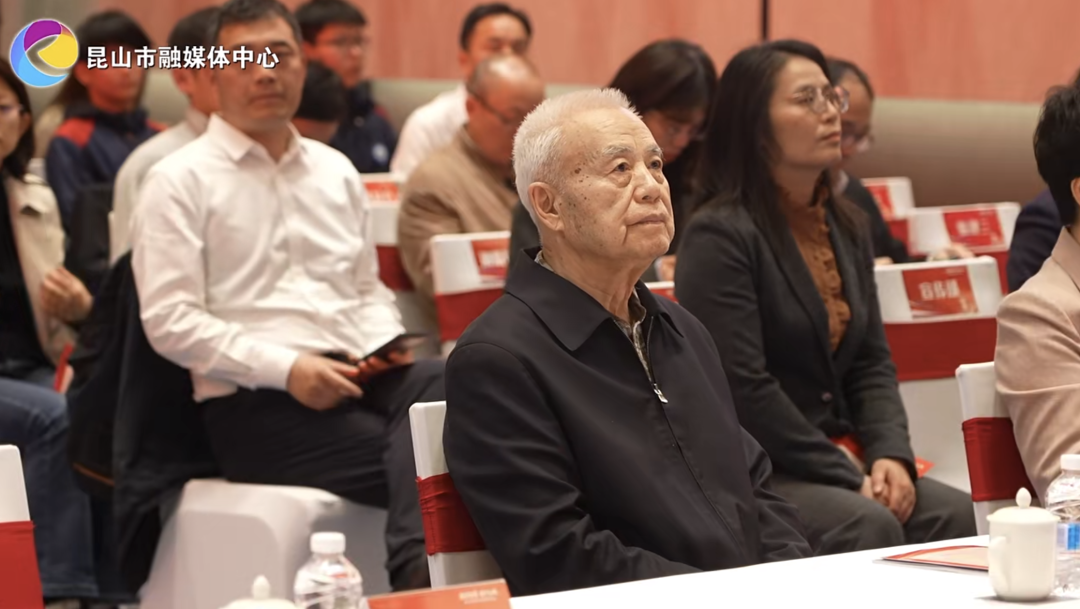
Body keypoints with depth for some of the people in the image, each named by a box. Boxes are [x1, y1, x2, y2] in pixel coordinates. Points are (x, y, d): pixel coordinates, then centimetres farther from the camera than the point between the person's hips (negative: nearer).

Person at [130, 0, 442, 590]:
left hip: (359, 379, 5)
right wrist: (285, 368, -16)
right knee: (420, 461, -30)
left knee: (445, 383, -31)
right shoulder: (180, 180, 2)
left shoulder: (335, 171, 21)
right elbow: (169, 320, -6)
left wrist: (387, 347, 1)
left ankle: (419, 569, -36)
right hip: (254, 402, -5)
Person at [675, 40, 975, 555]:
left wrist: (889, 455, -6)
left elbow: (873, 362, 14)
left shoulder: (846, 226, 15)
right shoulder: (719, 236, -10)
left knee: (952, 512, -18)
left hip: (845, 460, 7)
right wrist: (846, 478, -16)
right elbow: (742, 388, -17)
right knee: (869, 526, -30)